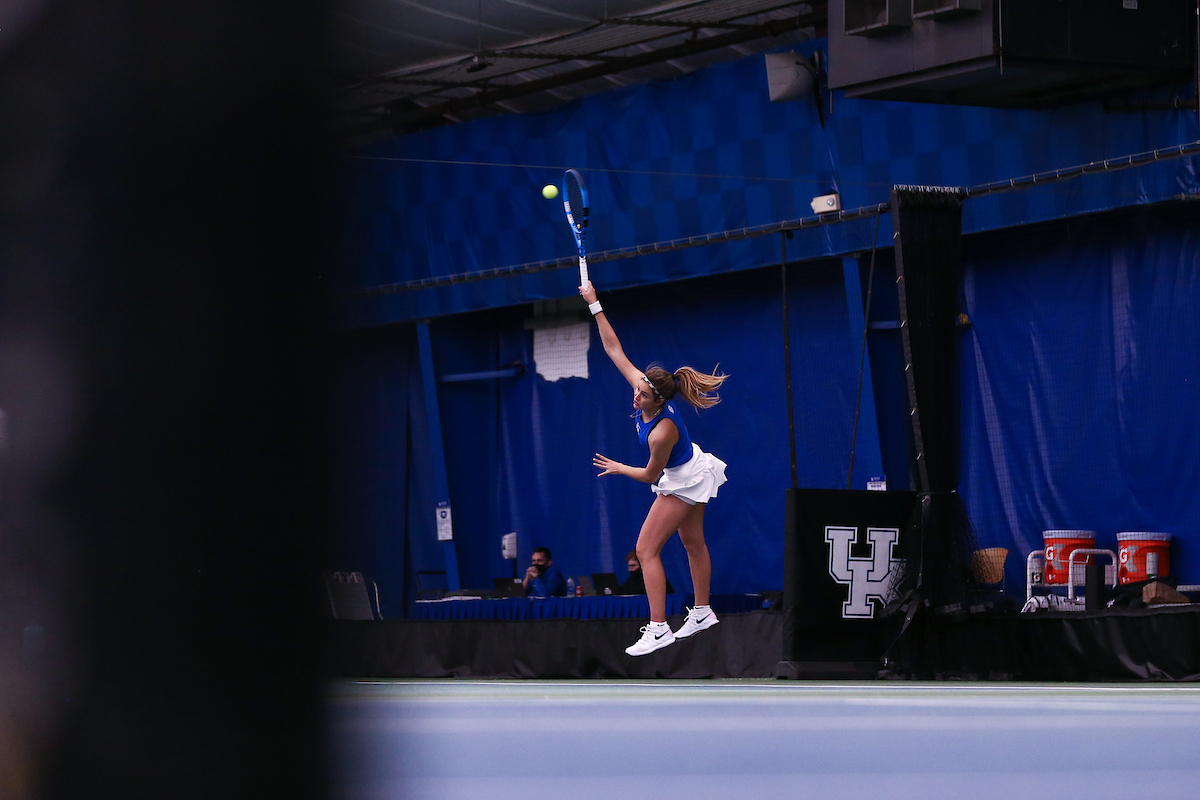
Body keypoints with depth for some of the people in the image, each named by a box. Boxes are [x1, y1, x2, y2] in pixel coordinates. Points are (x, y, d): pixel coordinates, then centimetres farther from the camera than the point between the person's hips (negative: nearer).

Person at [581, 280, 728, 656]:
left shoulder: (662, 432, -37)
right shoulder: (645, 388, -19)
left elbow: (650, 475, -21)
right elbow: (615, 350, -10)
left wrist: (618, 468, -4)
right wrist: (595, 306, -14)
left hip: (684, 481, -9)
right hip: (691, 472, 9)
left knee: (647, 550, -9)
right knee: (693, 543, 20)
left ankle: (658, 629, -9)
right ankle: (702, 613, 34)